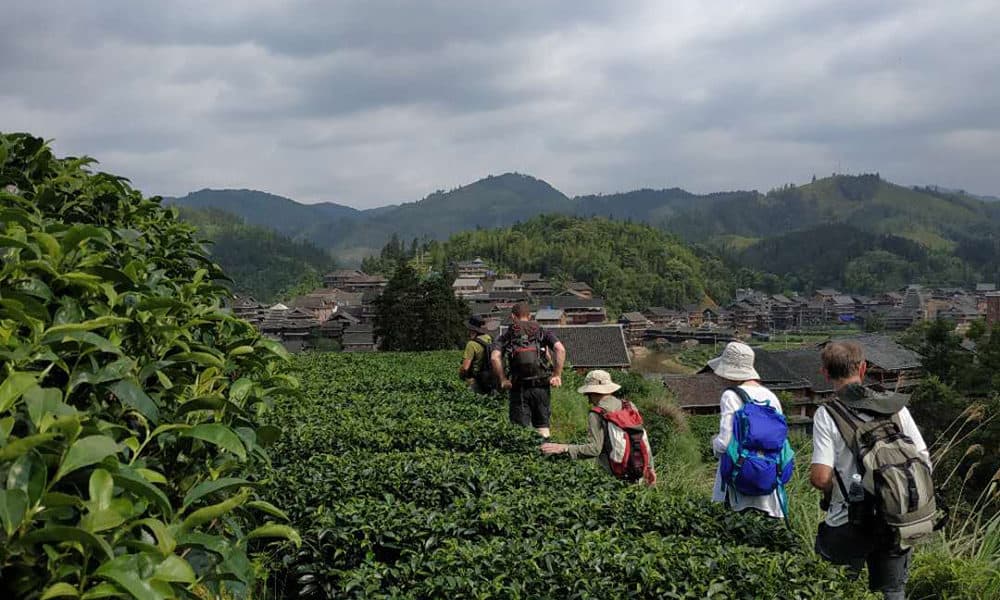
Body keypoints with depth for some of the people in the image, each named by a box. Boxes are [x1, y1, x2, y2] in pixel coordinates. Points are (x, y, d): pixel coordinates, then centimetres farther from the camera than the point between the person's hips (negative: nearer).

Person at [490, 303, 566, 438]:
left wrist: (503, 379, -1)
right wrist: (557, 375, -4)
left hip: (519, 388, -1)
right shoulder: (543, 332, 9)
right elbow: (560, 349, -8)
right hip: (542, 386, 1)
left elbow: (494, 357, -9)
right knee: (543, 427, 13)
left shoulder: (506, 336, 7)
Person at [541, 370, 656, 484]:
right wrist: (649, 467, 17)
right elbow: (644, 438, 8)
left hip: (618, 473, -6)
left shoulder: (597, 414, -11)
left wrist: (564, 448, -18)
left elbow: (594, 448, -19)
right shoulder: (629, 407, 6)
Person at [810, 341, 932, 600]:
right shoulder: (896, 406, 0)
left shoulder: (826, 415, -12)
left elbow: (820, 478, -18)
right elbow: (924, 462, 2)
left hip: (849, 523, -4)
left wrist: (834, 489, 4)